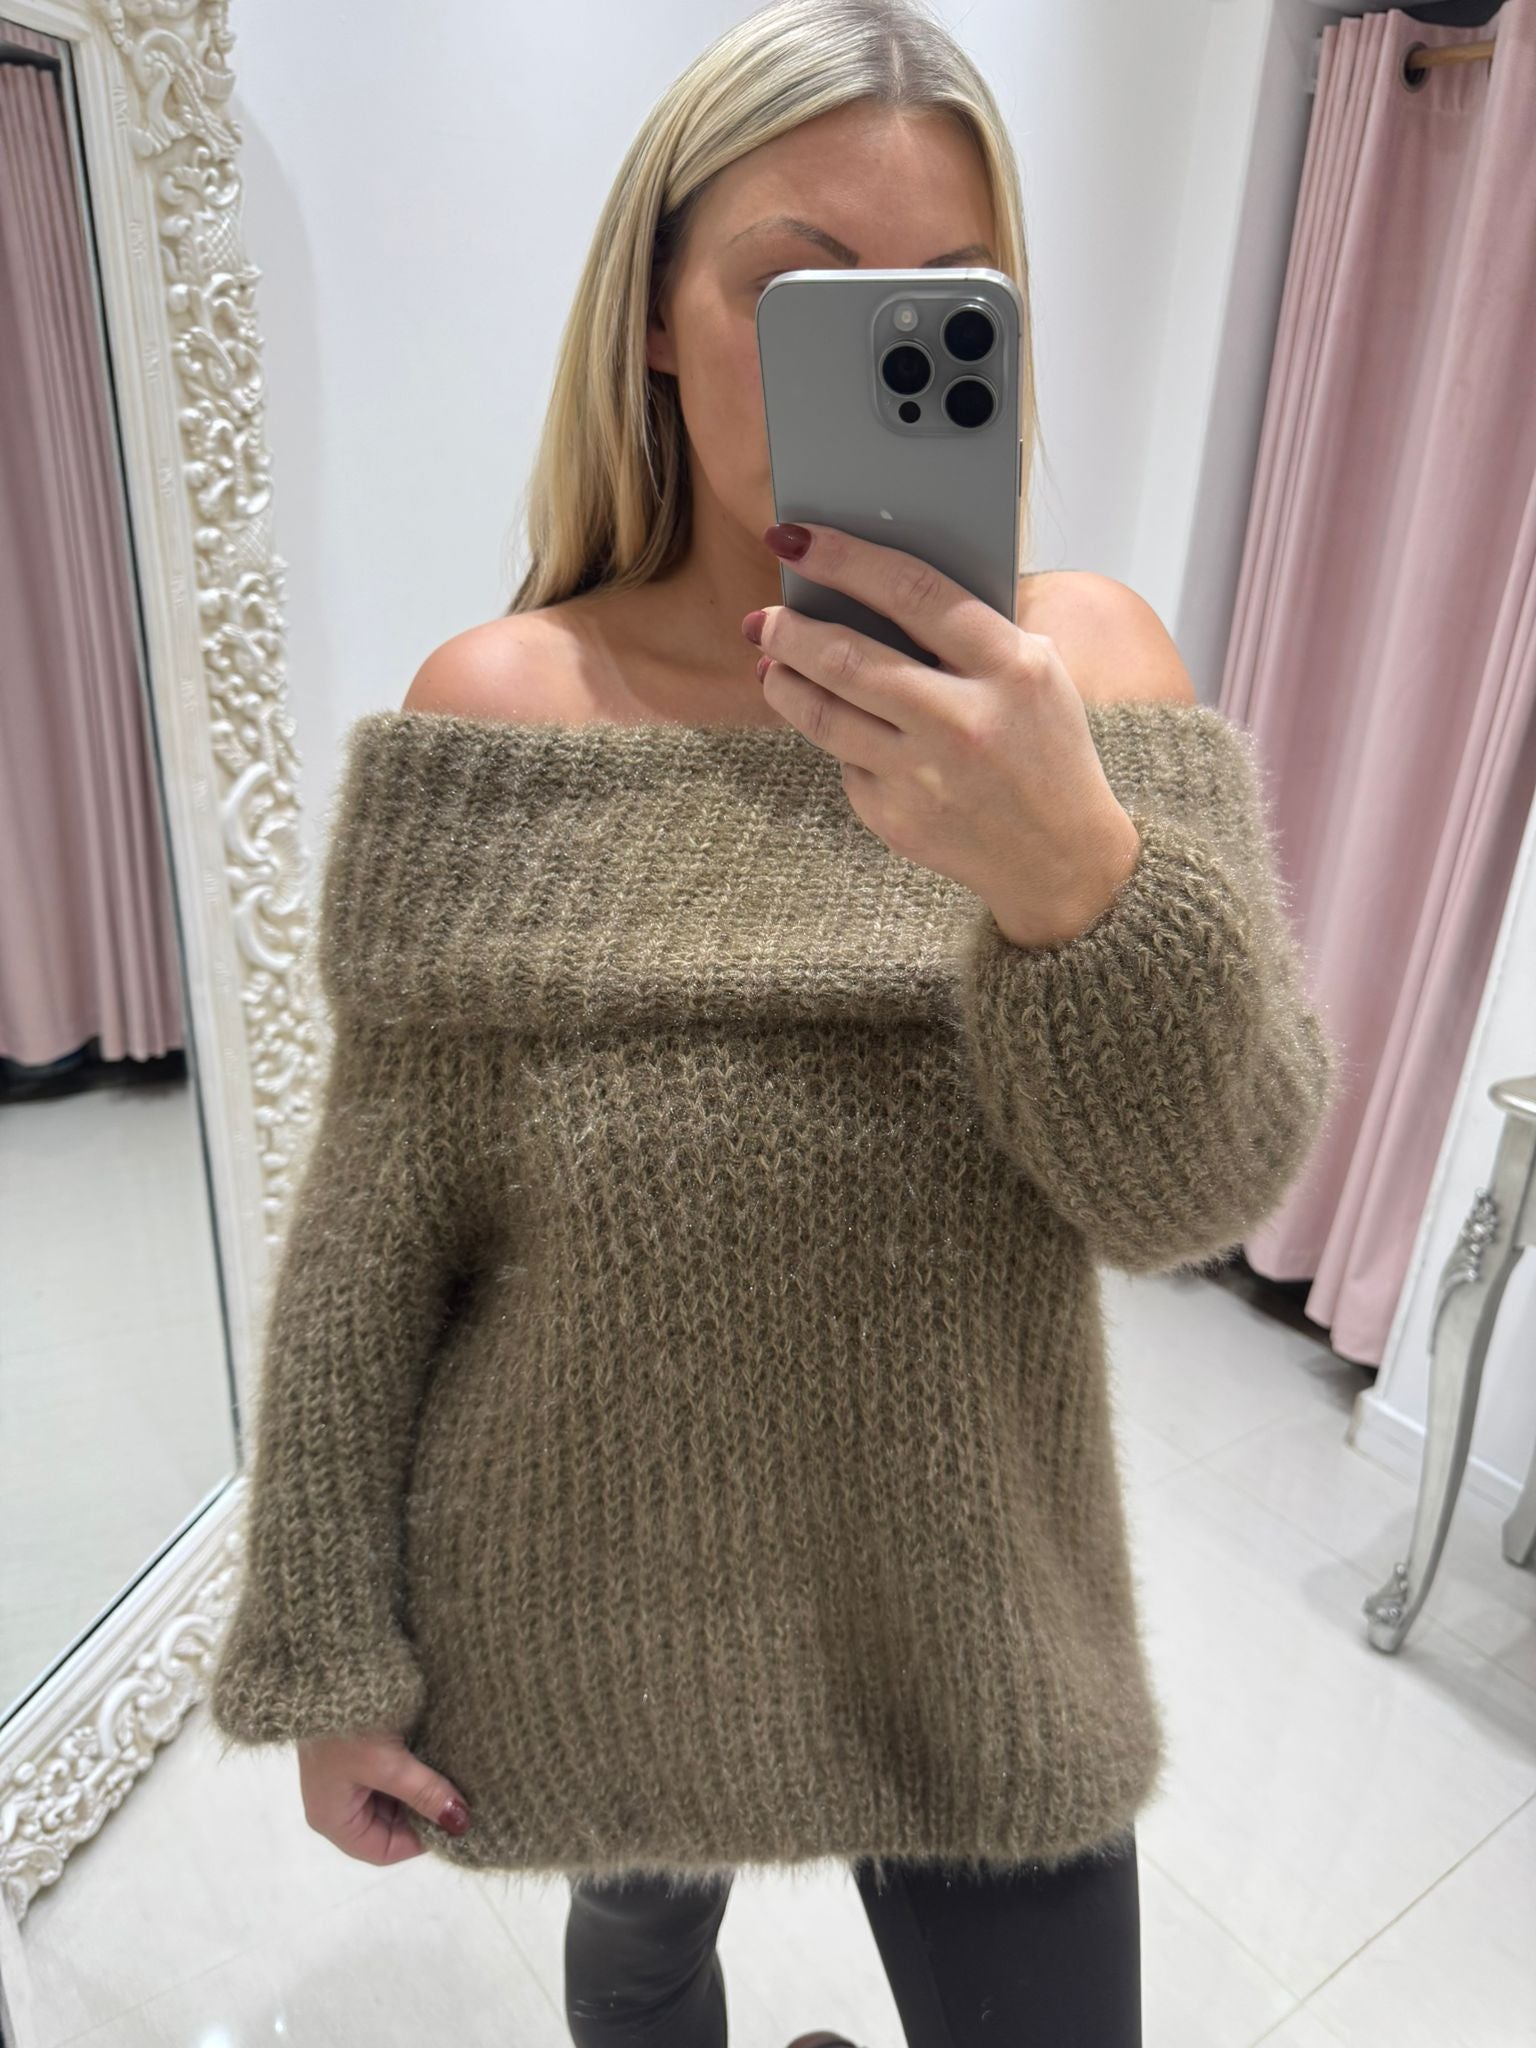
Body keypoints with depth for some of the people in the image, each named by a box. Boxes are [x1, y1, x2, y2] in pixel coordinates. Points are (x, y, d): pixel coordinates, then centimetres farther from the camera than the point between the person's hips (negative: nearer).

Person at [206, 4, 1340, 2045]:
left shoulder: (1083, 660, -11)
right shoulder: (493, 710, -14)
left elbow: (1202, 1183, -18)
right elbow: (371, 1242, -9)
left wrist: (1070, 870, -37)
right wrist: (326, 1654, -3)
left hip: (970, 1604, 1)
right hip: (591, 1608, 0)